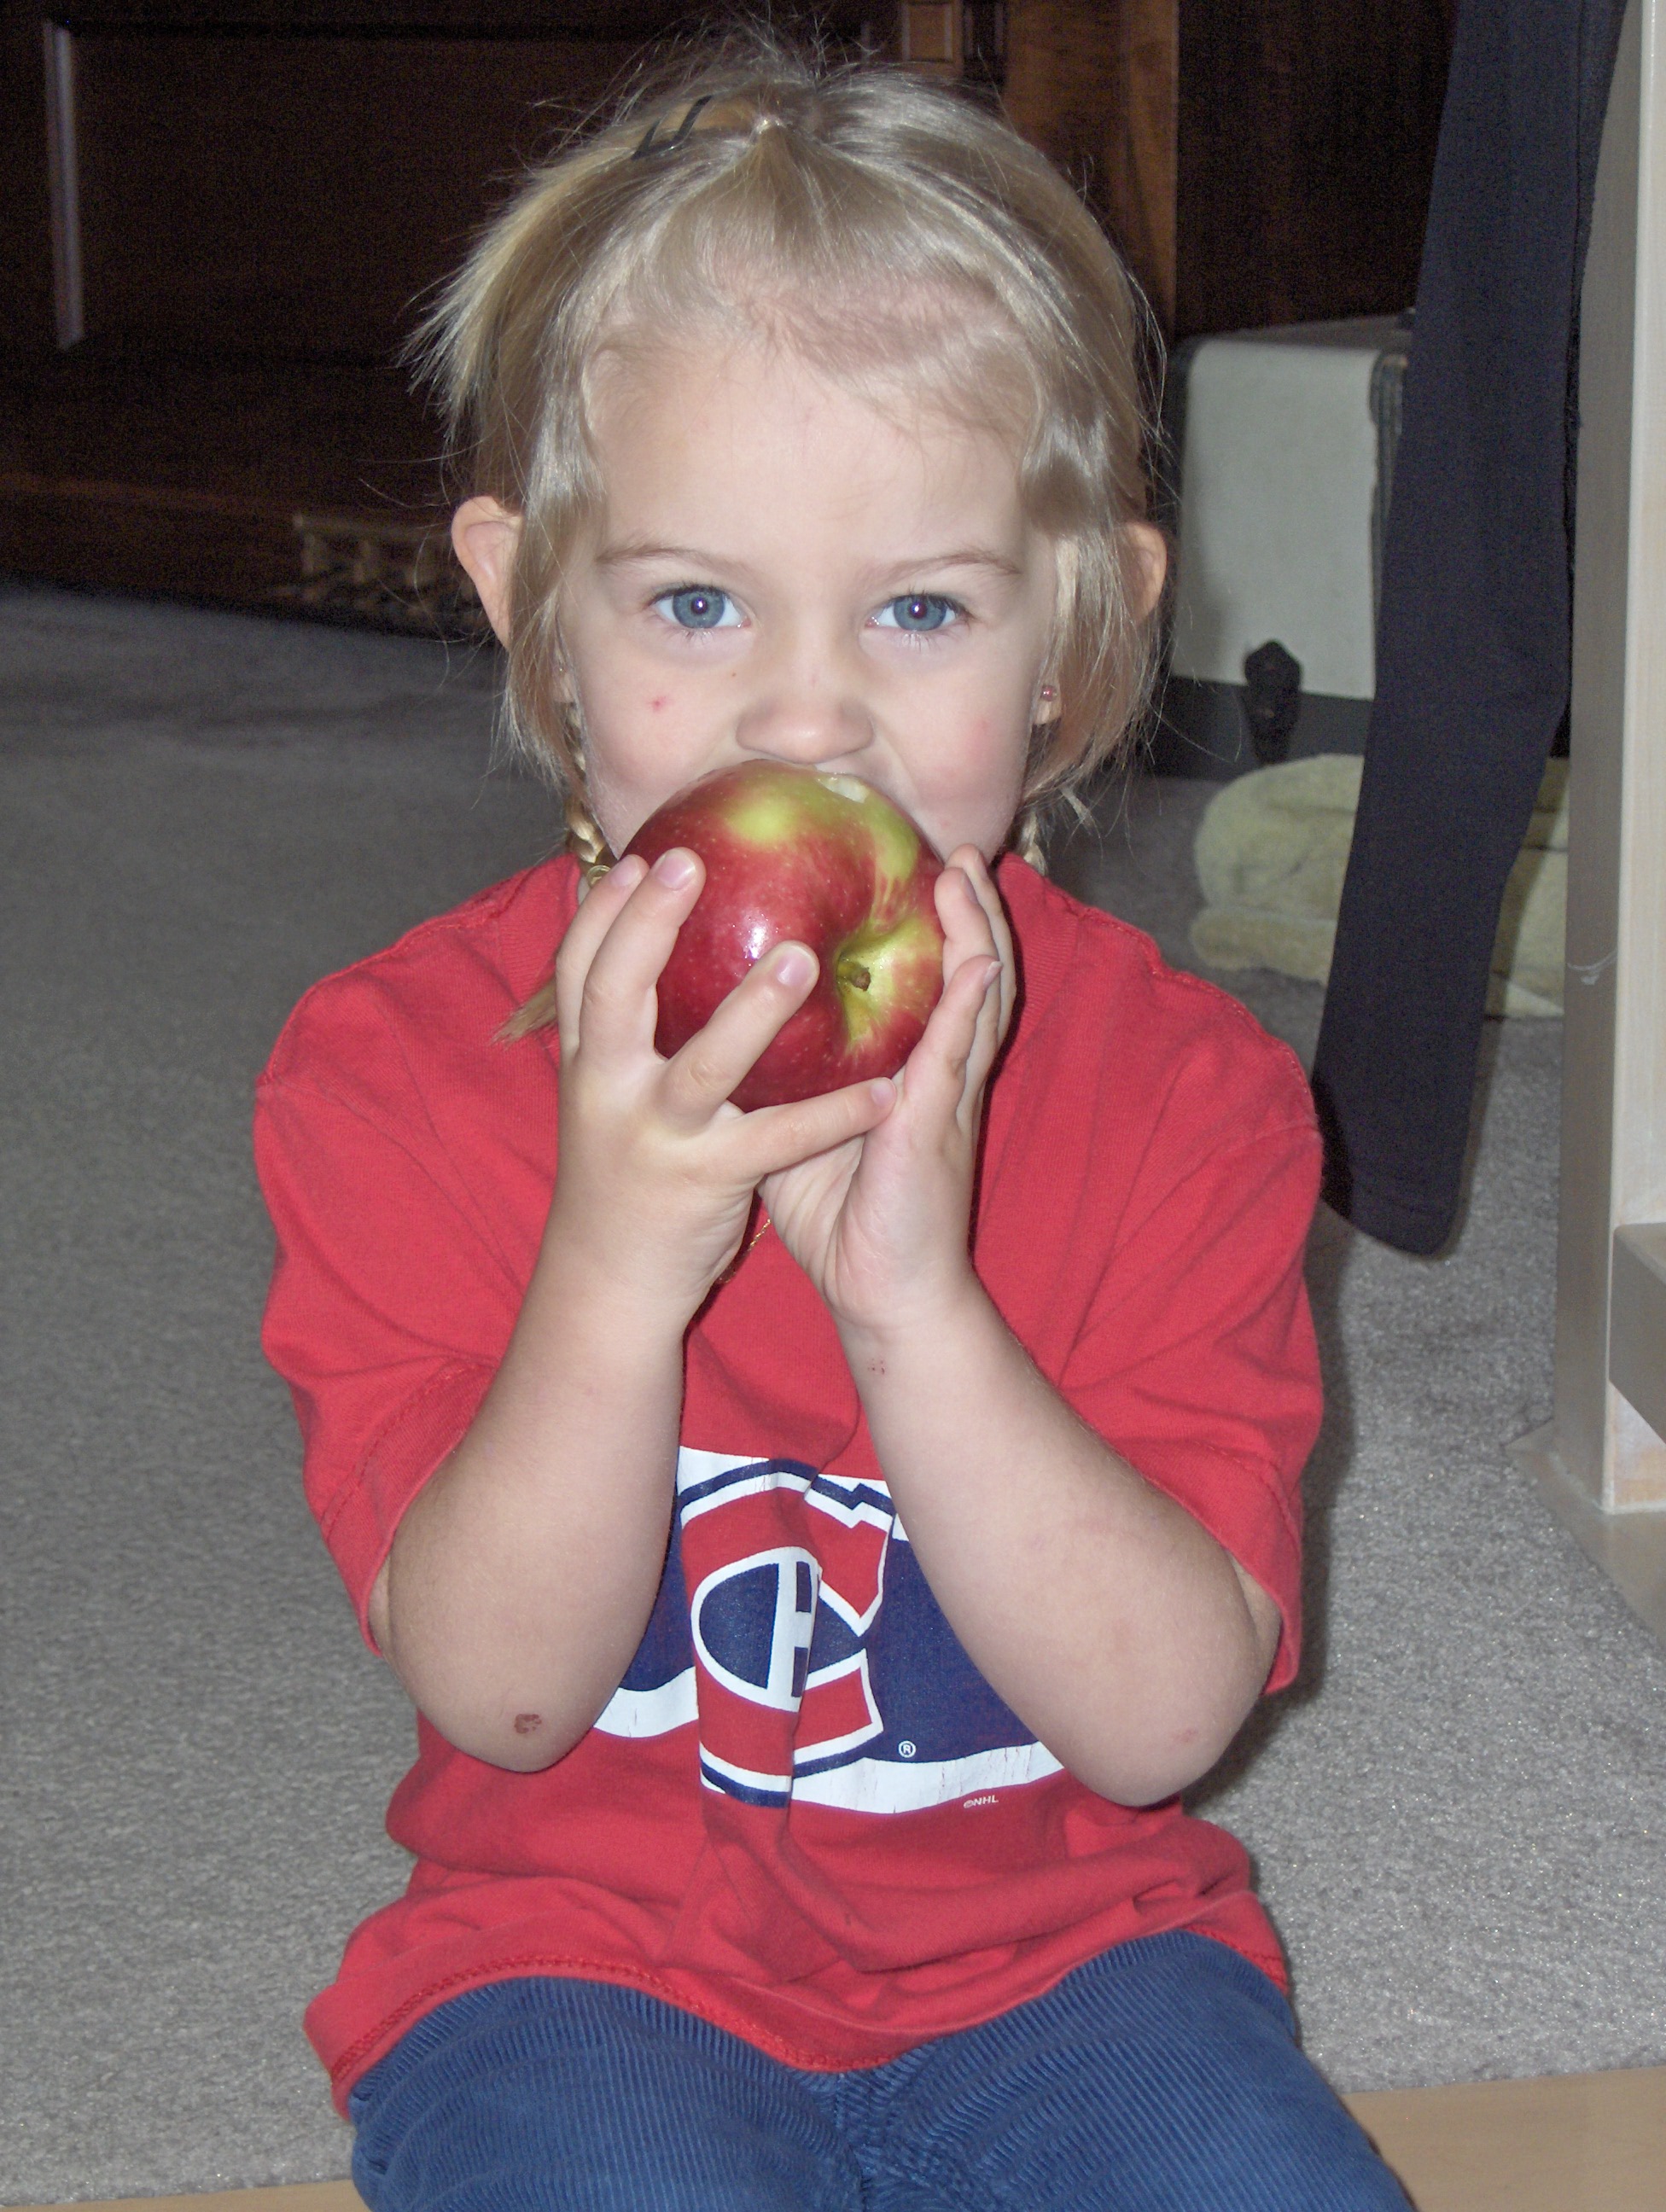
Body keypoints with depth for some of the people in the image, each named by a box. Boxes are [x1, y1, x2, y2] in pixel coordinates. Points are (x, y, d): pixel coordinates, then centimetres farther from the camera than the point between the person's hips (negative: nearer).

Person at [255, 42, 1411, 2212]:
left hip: (1060, 1952, 2)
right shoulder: (396, 1066, -8)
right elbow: (498, 1696, -13)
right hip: (582, 1956, -2)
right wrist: (617, 1262, -29)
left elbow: (1161, 1719, -16)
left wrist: (910, 1293, -30)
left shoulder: (1184, 1085, -7)